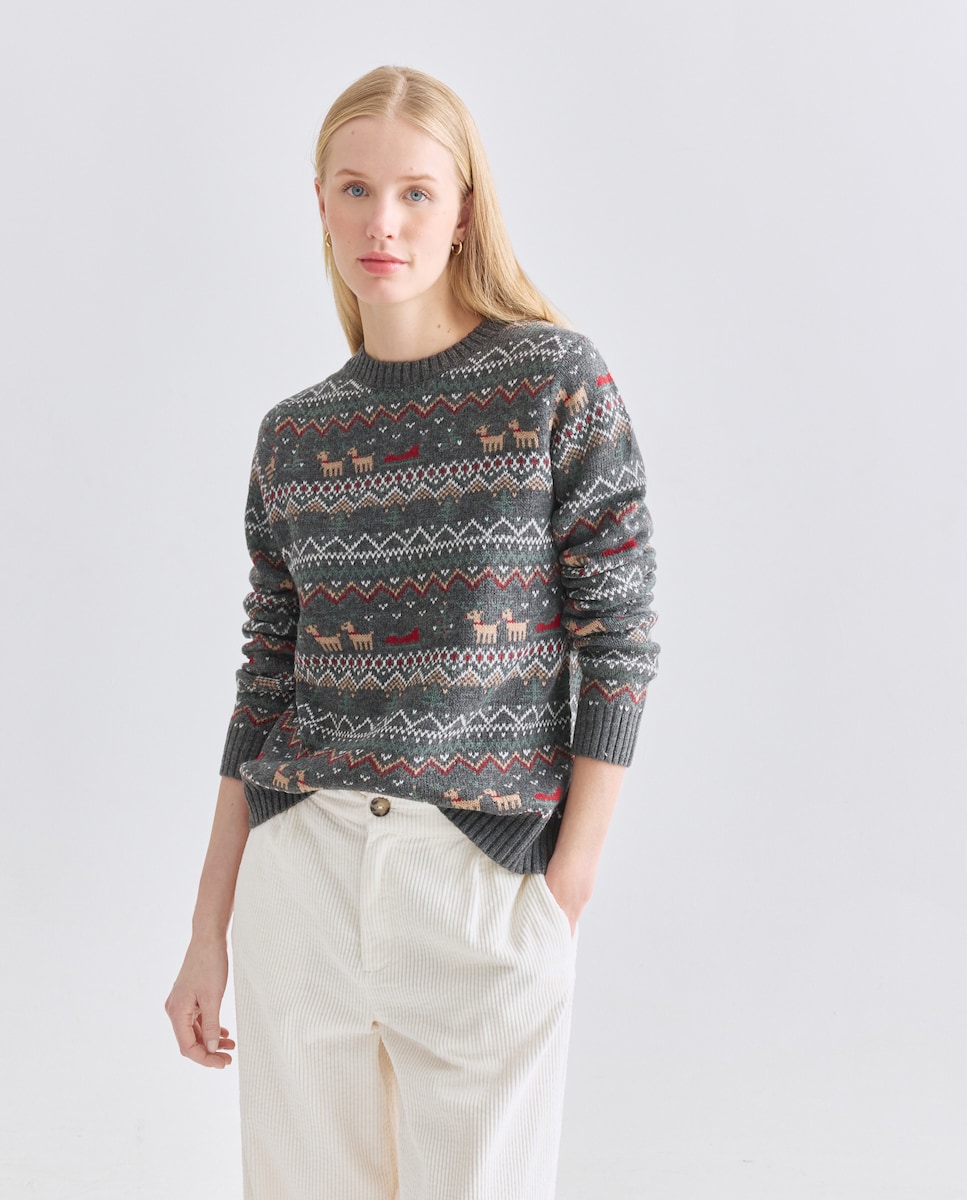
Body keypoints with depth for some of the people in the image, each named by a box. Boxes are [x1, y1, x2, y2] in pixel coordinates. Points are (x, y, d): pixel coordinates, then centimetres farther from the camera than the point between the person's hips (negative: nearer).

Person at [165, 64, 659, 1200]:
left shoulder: (557, 382, -3)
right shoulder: (293, 434, 7)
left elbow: (617, 637, -5)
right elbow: (266, 679, 10)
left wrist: (568, 887, -9)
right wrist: (208, 930, 9)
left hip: (489, 878, -3)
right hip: (299, 867, 3)